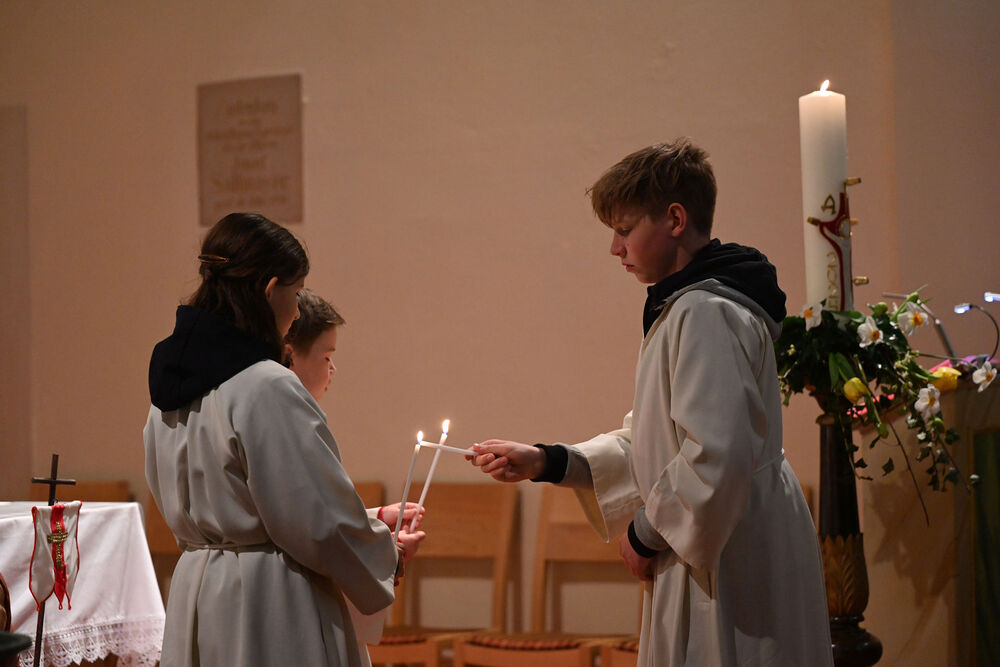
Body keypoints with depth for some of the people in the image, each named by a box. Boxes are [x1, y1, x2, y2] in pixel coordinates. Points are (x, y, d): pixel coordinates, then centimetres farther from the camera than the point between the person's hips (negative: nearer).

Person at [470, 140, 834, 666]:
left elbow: (716, 456, -26)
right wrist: (544, 462, 11)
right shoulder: (681, 309, 17)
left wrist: (645, 531, -13)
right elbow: (647, 444, 20)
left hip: (733, 559, -10)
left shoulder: (705, 312, -18)